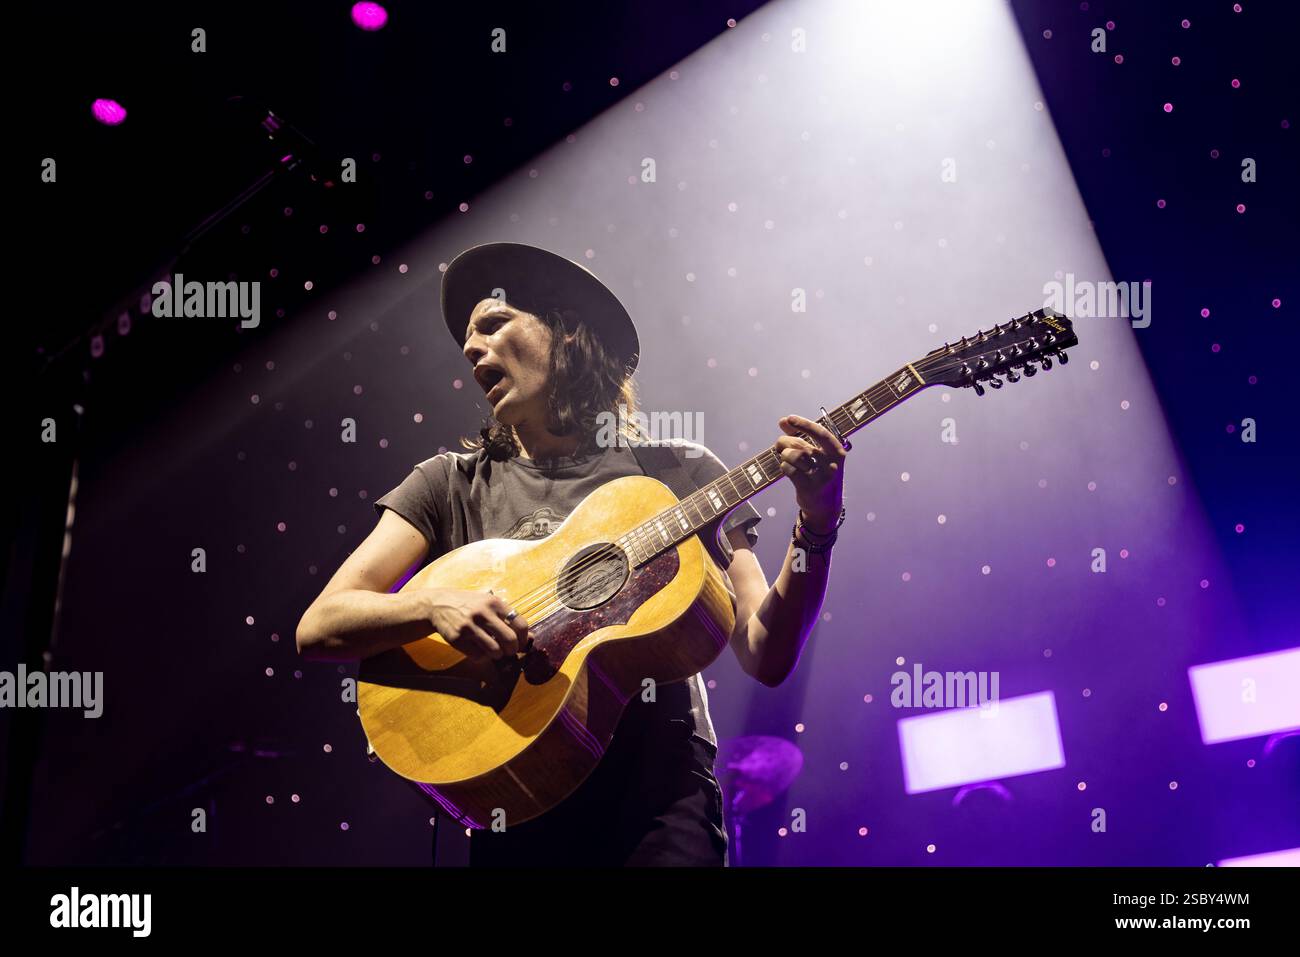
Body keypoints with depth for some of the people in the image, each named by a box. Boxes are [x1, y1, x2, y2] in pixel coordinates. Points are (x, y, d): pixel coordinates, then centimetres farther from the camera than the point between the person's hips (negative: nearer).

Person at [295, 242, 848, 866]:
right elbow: (318, 629, 2)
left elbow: (765, 658, 2)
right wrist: (435, 605, -15)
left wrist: (816, 529, -11)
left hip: (658, 782, -2)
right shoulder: (453, 482, 10)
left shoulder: (680, 471, 7)